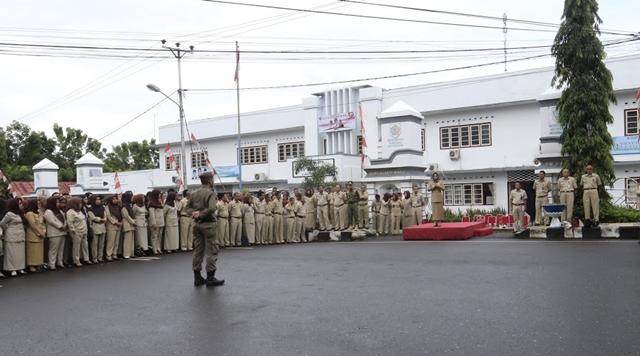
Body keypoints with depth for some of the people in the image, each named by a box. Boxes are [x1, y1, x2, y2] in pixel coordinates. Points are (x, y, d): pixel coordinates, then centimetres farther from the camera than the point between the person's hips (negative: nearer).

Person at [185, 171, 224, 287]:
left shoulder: (195, 193, 9)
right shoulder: (211, 193, -13)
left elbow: (188, 207, 10)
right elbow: (211, 208, -26)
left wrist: (193, 213, -7)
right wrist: (200, 215, -16)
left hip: (197, 224, 7)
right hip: (208, 223, -7)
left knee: (198, 250, 12)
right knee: (212, 250, 0)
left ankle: (197, 277, 17)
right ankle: (210, 278, 2)